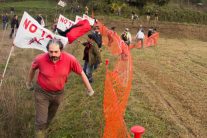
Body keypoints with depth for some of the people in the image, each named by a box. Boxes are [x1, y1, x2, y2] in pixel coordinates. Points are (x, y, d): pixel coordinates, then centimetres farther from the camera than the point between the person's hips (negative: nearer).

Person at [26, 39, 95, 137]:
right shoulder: (40, 59, -24)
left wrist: (89, 89, -2)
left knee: (50, 117, 25)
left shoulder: (70, 59, -25)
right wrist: (29, 82, 14)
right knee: (41, 120, -3)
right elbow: (33, 68, -1)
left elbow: (81, 73, -11)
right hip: (42, 93, -2)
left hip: (58, 93, 3)